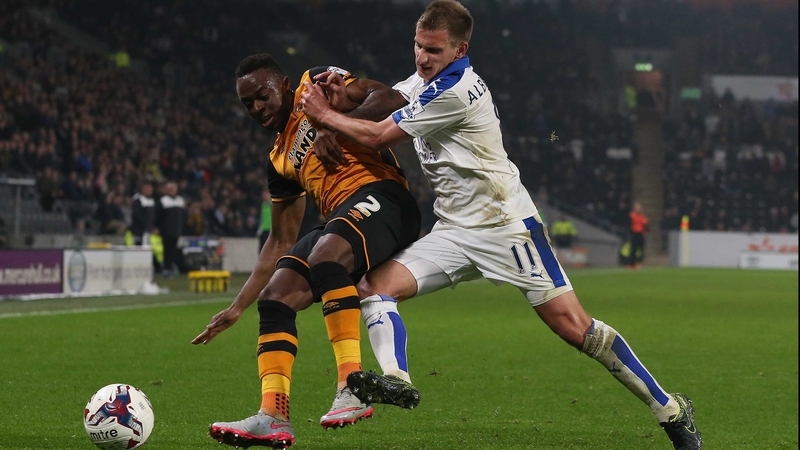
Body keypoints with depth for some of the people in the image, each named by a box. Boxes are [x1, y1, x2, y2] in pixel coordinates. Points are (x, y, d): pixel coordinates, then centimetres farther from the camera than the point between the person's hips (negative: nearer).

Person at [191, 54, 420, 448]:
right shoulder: (280, 161, 27)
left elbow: (390, 99, -6)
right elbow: (281, 242, 29)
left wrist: (336, 128, -16)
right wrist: (238, 307, 26)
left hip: (379, 196, -9)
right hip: (339, 219, 9)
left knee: (323, 258, -35)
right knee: (274, 299, -5)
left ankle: (353, 388, -38)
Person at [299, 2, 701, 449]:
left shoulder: (453, 90, -20)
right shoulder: (430, 78, 8)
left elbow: (377, 136, -16)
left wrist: (325, 114, -2)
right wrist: (343, 91, 0)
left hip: (506, 224, -9)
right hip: (456, 231, 9)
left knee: (574, 327, -12)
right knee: (376, 284, -10)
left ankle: (669, 408, -2)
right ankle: (395, 378, -29)